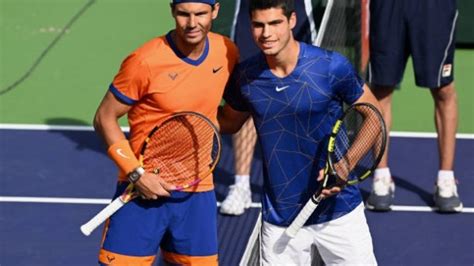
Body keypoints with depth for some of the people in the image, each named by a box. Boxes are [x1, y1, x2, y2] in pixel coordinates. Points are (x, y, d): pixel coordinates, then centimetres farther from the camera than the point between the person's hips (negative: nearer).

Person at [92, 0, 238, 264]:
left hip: (198, 191, 4)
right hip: (143, 189, -4)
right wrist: (136, 174, -16)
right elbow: (105, 119, -8)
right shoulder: (145, 62, -16)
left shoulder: (227, 53, -1)